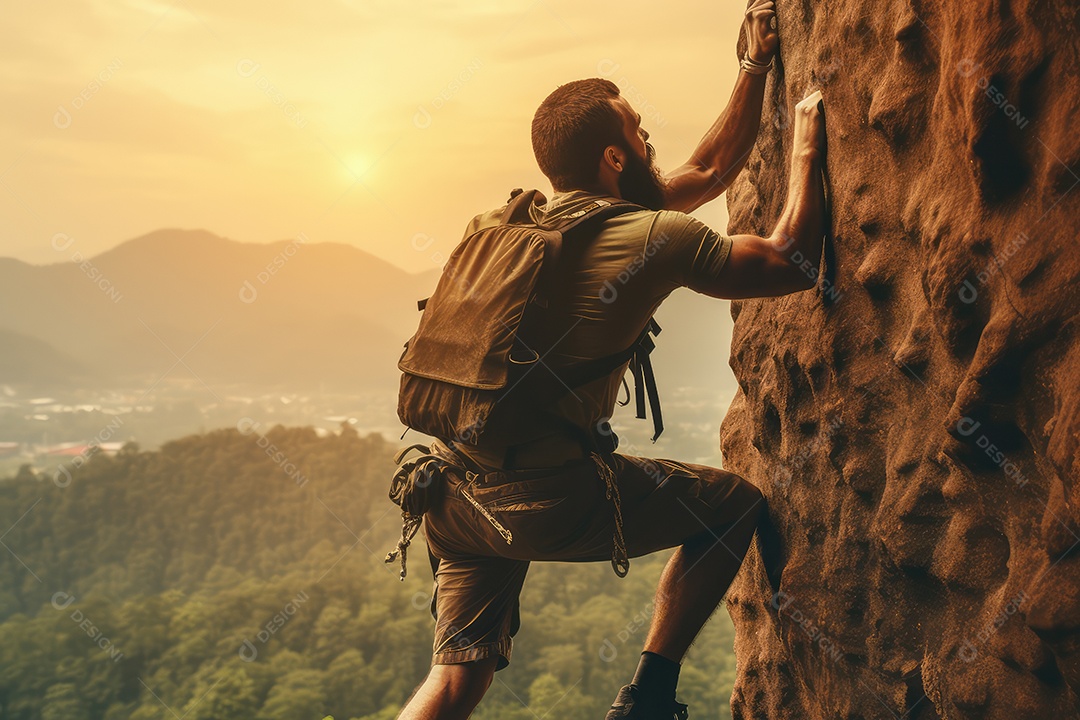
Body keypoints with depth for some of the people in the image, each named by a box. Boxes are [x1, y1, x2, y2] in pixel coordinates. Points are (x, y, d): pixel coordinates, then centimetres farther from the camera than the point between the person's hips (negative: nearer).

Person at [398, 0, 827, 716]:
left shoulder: (533, 219, 17)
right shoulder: (654, 236, -9)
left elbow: (708, 173, 26)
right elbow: (793, 265, 2)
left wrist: (757, 69, 27)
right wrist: (807, 151, 12)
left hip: (451, 490, 8)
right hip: (544, 495, -7)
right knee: (736, 505, 11)